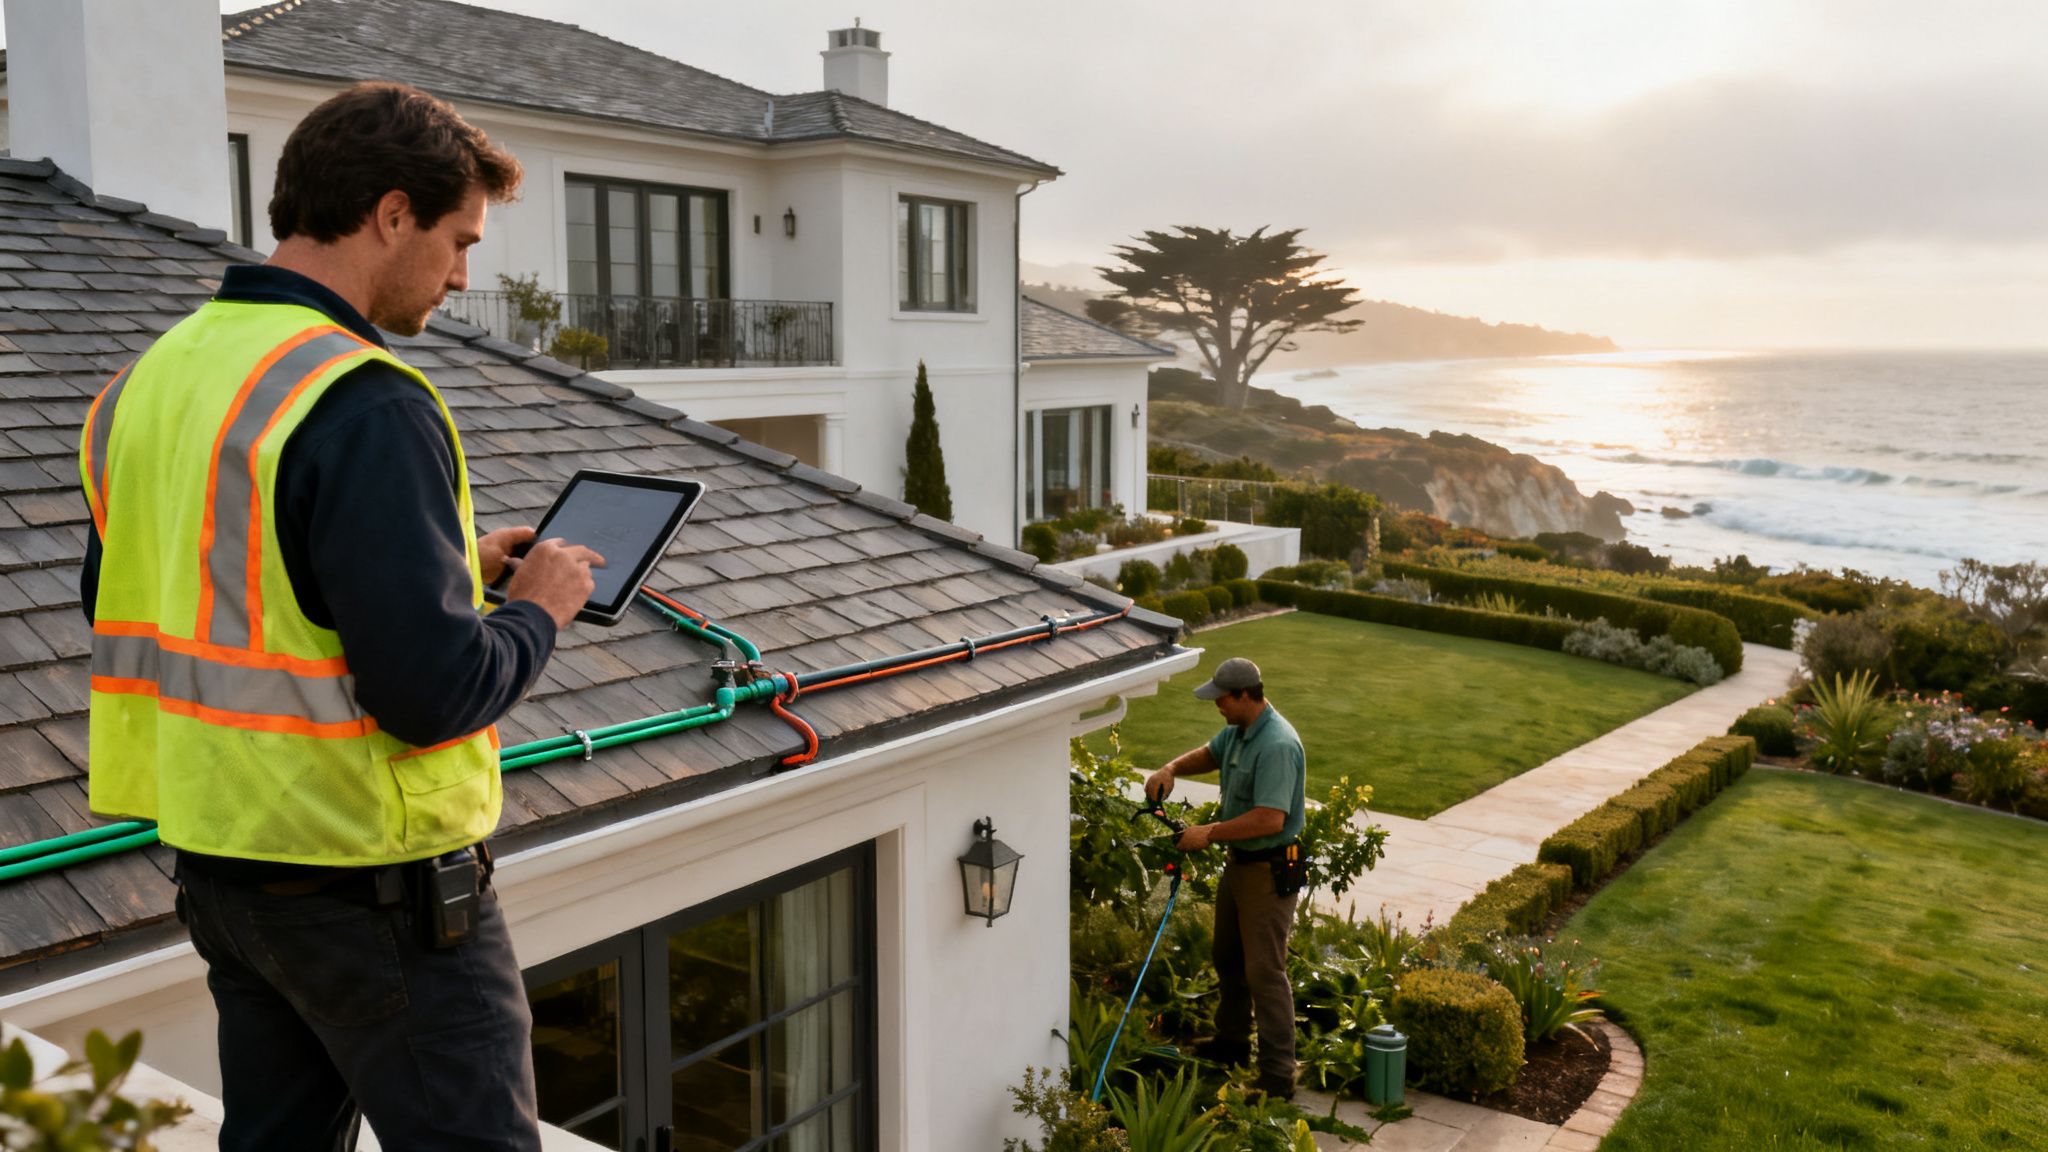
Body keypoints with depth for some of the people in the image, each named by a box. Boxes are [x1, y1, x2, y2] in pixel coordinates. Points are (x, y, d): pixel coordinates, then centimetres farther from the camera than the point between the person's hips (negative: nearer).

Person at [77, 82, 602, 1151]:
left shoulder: (154, 375, 6)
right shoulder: (365, 406, -22)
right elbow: (432, 691, -27)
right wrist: (537, 610, -6)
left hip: (215, 854, 8)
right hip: (373, 877, -8)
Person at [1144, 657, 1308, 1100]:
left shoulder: (1277, 745, -27)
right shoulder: (1239, 730, 3)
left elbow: (1270, 819, -33)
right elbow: (1210, 755, 23)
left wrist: (1209, 834, -25)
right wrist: (1170, 769, 2)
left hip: (1271, 869, -10)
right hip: (1240, 861, 10)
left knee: (1264, 971, -6)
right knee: (1228, 957, 23)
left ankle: (1278, 1077, 2)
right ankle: (1232, 1042, 40)